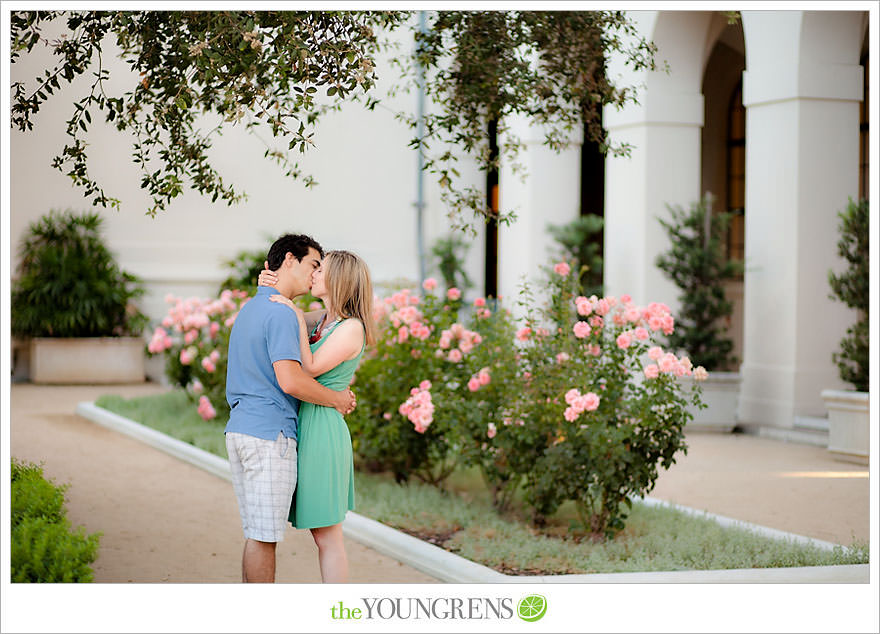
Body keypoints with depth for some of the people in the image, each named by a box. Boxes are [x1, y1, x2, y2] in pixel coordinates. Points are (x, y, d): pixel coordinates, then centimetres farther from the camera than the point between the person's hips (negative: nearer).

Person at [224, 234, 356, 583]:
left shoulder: (249, 309, 18)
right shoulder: (280, 314, -13)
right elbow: (290, 381, -23)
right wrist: (336, 399, -8)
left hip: (240, 427, 10)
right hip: (269, 435, -10)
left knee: (257, 533, 14)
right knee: (264, 536, -5)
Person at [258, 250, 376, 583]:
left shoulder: (352, 327, -13)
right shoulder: (325, 319, 12)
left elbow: (308, 370, -15)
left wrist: (299, 319, -13)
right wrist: (269, 286, 7)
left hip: (322, 429, -9)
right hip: (306, 430, 9)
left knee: (328, 537, -4)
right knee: (322, 536, 12)